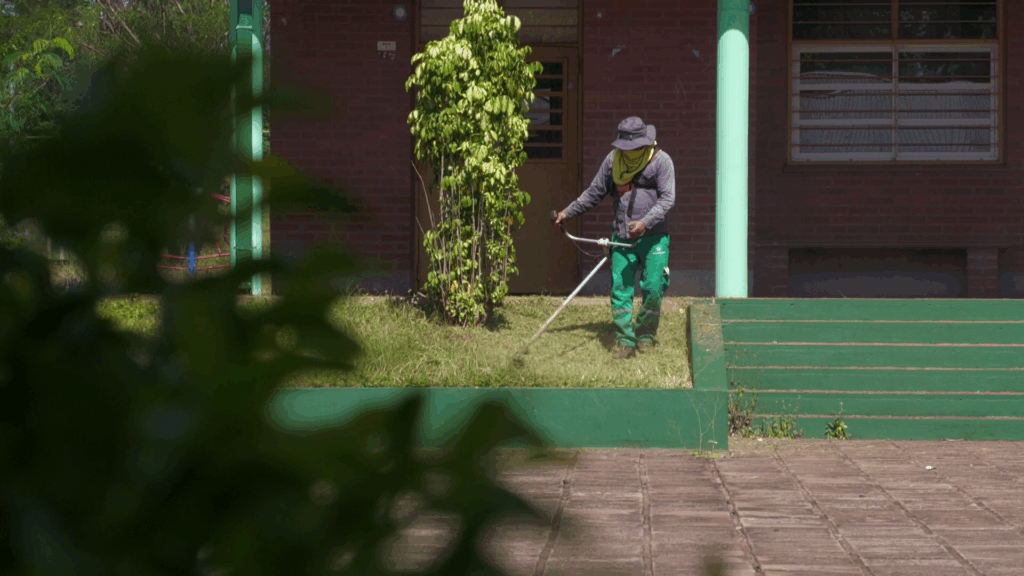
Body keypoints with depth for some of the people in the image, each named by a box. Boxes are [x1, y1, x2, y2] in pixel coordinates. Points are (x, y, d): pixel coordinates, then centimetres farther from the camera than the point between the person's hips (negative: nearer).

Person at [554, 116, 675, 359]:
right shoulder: (613, 159, 8)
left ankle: (646, 335, 15)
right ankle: (625, 341, 2)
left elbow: (667, 198, -10)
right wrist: (568, 212, 19)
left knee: (653, 288, -6)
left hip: (653, 237, -3)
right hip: (622, 238, 3)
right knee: (620, 289, -4)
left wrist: (645, 222, -23)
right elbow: (595, 192, 19)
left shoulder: (661, 161, -4)